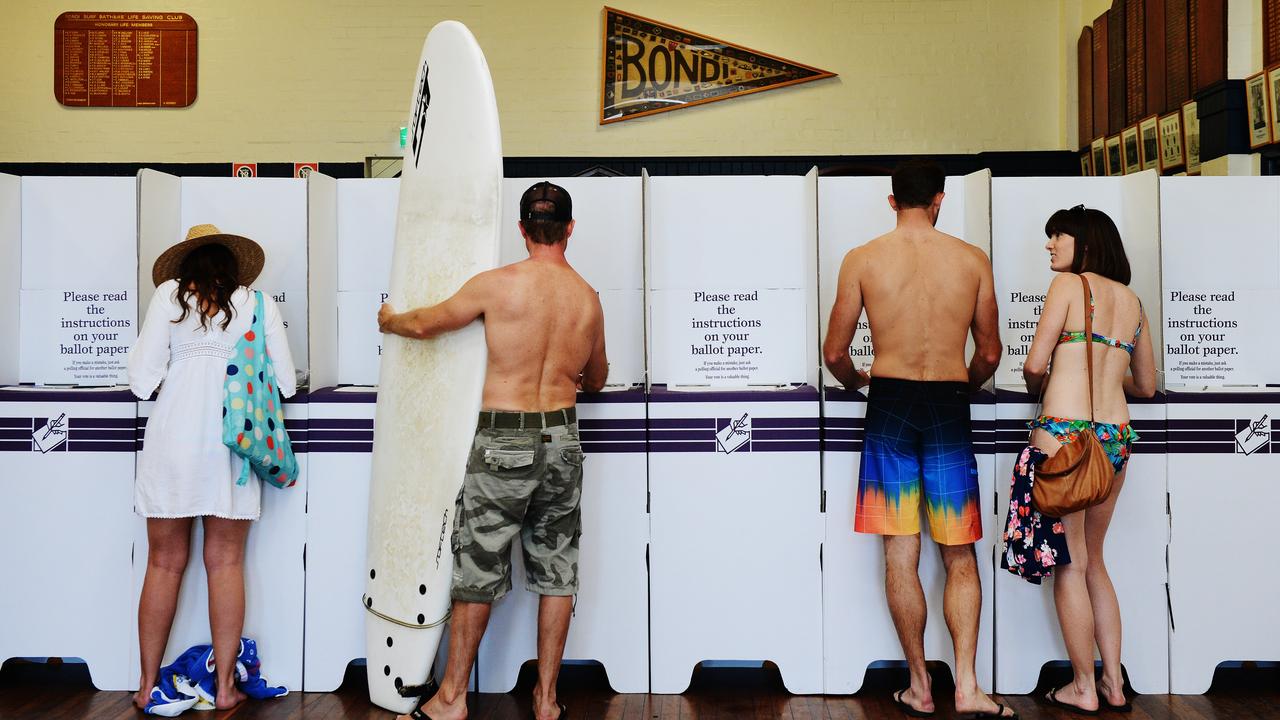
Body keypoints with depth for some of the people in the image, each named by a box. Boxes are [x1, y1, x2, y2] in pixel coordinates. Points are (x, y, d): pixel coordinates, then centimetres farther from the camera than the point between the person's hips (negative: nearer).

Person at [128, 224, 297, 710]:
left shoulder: (169, 293, 5)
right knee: (225, 563, 6)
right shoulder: (259, 303, 7)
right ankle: (225, 686, 11)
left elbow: (143, 381, 2)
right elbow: (285, 384, 7)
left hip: (174, 437, 0)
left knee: (165, 564, 7)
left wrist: (142, 344, 22)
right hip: (234, 441, 0)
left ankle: (148, 685, 16)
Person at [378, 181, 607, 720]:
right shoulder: (589, 298, 2)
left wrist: (389, 320, 25)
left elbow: (426, 324, 3)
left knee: (478, 568, 7)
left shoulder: (497, 284, -10)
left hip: (503, 439, -3)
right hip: (561, 438, 4)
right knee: (557, 570, 11)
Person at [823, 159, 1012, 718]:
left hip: (890, 404, -1)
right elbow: (989, 354, 9)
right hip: (949, 408, 1)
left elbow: (835, 353, 1)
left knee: (900, 556, 6)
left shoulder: (861, 260, -1)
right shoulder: (973, 260, 3)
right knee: (960, 557, 10)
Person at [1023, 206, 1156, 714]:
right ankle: (1114, 684, 21)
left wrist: (1038, 387, 13)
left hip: (1064, 432, -7)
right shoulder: (1132, 300, 14)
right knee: (1092, 560, 17)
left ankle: (1084, 689, 10)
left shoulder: (1069, 284, -4)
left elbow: (1034, 365, -9)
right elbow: (1146, 385, 20)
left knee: (1069, 563, 2)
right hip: (1116, 438, 7)